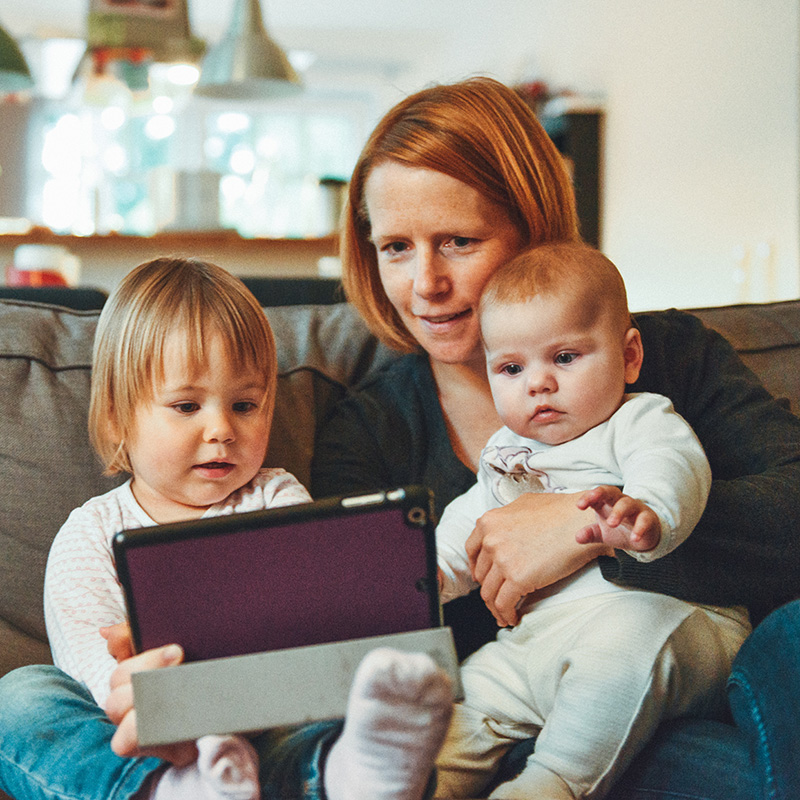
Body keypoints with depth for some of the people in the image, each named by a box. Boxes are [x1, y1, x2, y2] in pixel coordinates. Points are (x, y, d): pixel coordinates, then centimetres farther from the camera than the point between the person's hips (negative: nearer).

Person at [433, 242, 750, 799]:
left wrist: (648, 514, -47)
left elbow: (673, 470, -22)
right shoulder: (508, 453, 23)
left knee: (632, 631, -37)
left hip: (665, 615, -7)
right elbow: (468, 526, 34)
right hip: (537, 639, 7)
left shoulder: (640, 421, 1)